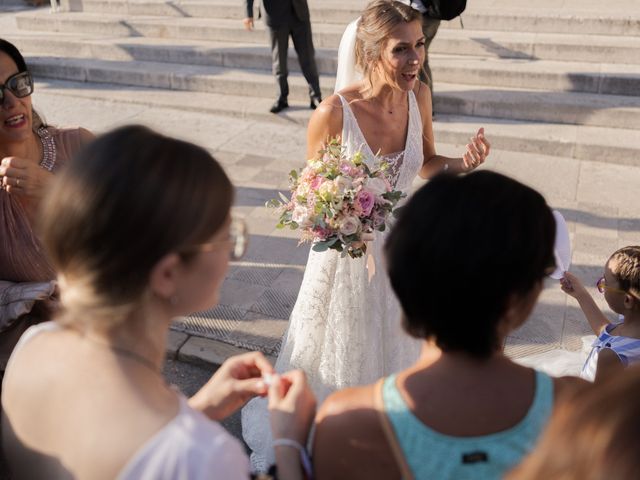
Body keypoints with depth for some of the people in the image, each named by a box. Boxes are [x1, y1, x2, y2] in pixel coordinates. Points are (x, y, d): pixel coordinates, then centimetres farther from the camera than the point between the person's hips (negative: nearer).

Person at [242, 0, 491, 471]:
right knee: (340, 350, 18)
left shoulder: (419, 96, -12)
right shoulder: (334, 112, -26)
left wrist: (462, 163, -15)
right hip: (347, 251, -4)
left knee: (395, 344, 24)